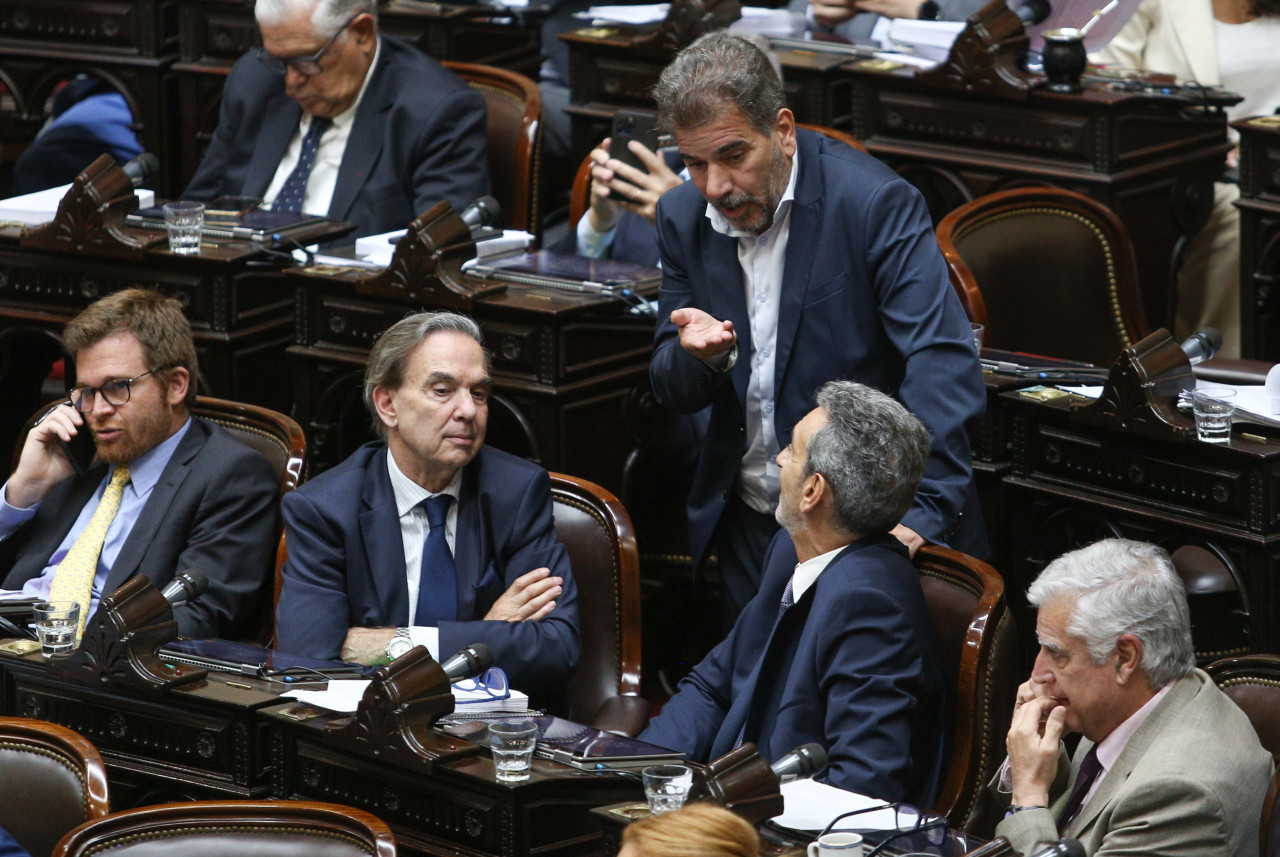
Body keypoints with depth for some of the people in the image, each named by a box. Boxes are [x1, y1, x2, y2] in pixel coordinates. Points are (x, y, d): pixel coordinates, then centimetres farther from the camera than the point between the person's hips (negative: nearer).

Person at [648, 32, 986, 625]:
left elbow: (944, 363, -27)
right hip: (749, 527, 5)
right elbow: (672, 391, 7)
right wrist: (698, 355, -18)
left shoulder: (874, 202, -17)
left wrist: (919, 510, -39)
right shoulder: (683, 216, 1)